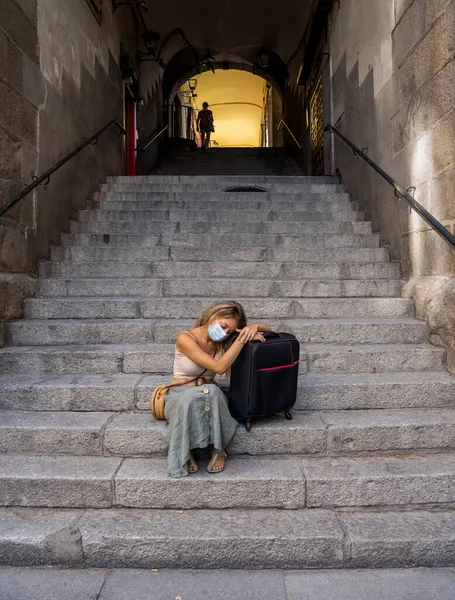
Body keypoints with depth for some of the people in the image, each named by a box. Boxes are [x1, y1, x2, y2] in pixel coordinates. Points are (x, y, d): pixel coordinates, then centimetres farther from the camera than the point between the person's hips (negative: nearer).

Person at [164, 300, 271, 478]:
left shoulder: (223, 341, -5)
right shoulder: (185, 338, -20)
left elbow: (267, 329, 3)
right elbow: (219, 367, -27)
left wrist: (253, 327, -20)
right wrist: (242, 340, -26)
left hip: (210, 394, 3)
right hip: (180, 396, -3)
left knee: (211, 391, -35)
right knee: (191, 397, -40)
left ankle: (217, 449, -16)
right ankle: (185, 454, -17)